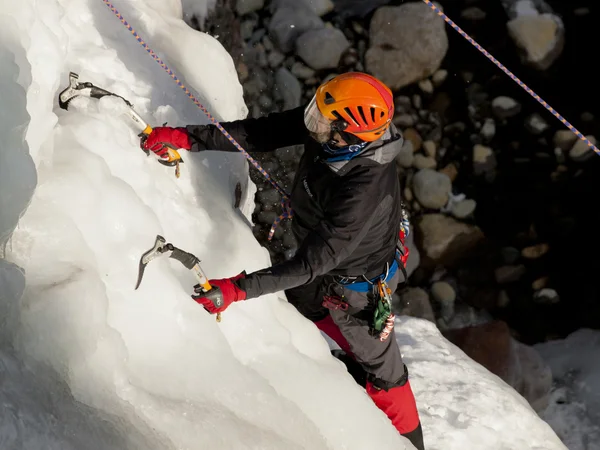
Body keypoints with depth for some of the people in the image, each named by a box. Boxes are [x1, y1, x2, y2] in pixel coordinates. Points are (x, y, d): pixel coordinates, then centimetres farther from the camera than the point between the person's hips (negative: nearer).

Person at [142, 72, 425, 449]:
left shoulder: (362, 193, -45)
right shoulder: (335, 124, -25)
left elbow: (310, 264, -39)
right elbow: (263, 133, -19)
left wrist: (238, 290, -41)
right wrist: (188, 138, -26)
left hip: (355, 280, -6)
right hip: (323, 250, 7)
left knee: (377, 360, 19)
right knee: (302, 307, 32)